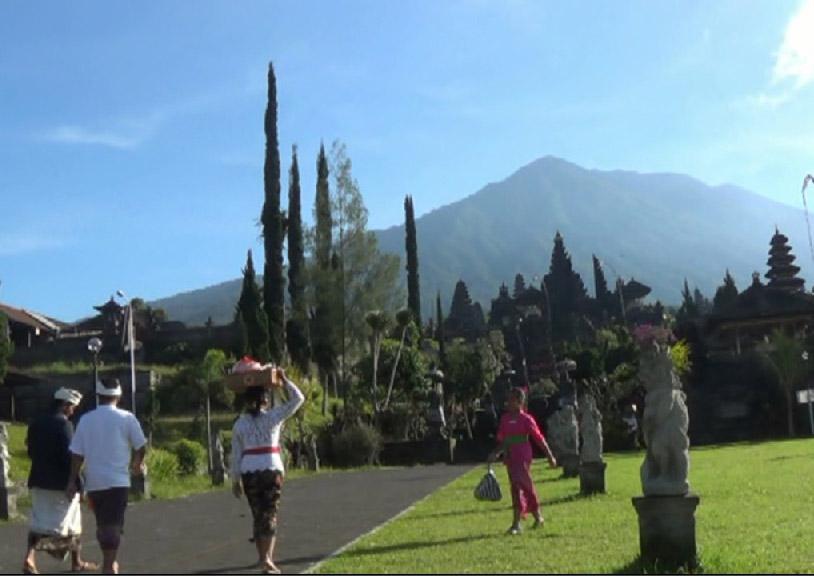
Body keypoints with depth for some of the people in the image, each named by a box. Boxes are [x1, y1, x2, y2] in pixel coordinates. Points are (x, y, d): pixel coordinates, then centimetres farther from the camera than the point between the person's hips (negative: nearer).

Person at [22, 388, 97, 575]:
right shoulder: (64, 425, -15)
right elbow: (69, 456, -19)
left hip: (39, 481, 6)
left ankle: (29, 557, -10)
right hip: (61, 483, -6)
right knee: (71, 523, 9)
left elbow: (31, 452, 13)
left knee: (39, 522, 10)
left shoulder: (36, 424, 7)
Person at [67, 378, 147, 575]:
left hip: (93, 482, 4)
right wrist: (137, 464, 20)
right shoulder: (126, 418, -4)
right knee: (113, 525, -4)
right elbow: (141, 447, 0)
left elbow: (77, 453, 3)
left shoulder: (86, 419, 4)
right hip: (117, 481, -4)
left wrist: (72, 481, 8)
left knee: (102, 524, 17)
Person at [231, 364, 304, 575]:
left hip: (249, 472, 3)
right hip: (271, 469, -2)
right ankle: (267, 558, -11)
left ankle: (262, 557, 22)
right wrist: (284, 379, 9)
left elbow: (236, 454, 4)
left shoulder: (239, 423, 4)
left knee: (257, 514, 14)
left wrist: (235, 480, 10)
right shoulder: (273, 416, -3)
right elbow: (298, 398, 2)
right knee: (270, 514, 0)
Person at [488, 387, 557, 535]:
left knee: (517, 486, -12)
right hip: (509, 458, 6)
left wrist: (550, 456, -2)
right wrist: (495, 453, 3)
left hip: (522, 457, -6)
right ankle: (538, 517, 29)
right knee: (527, 487, 14)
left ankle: (516, 523, -10)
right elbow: (502, 441, 17)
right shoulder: (505, 418, 10)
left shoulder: (526, 419, -8)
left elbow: (539, 438, -5)